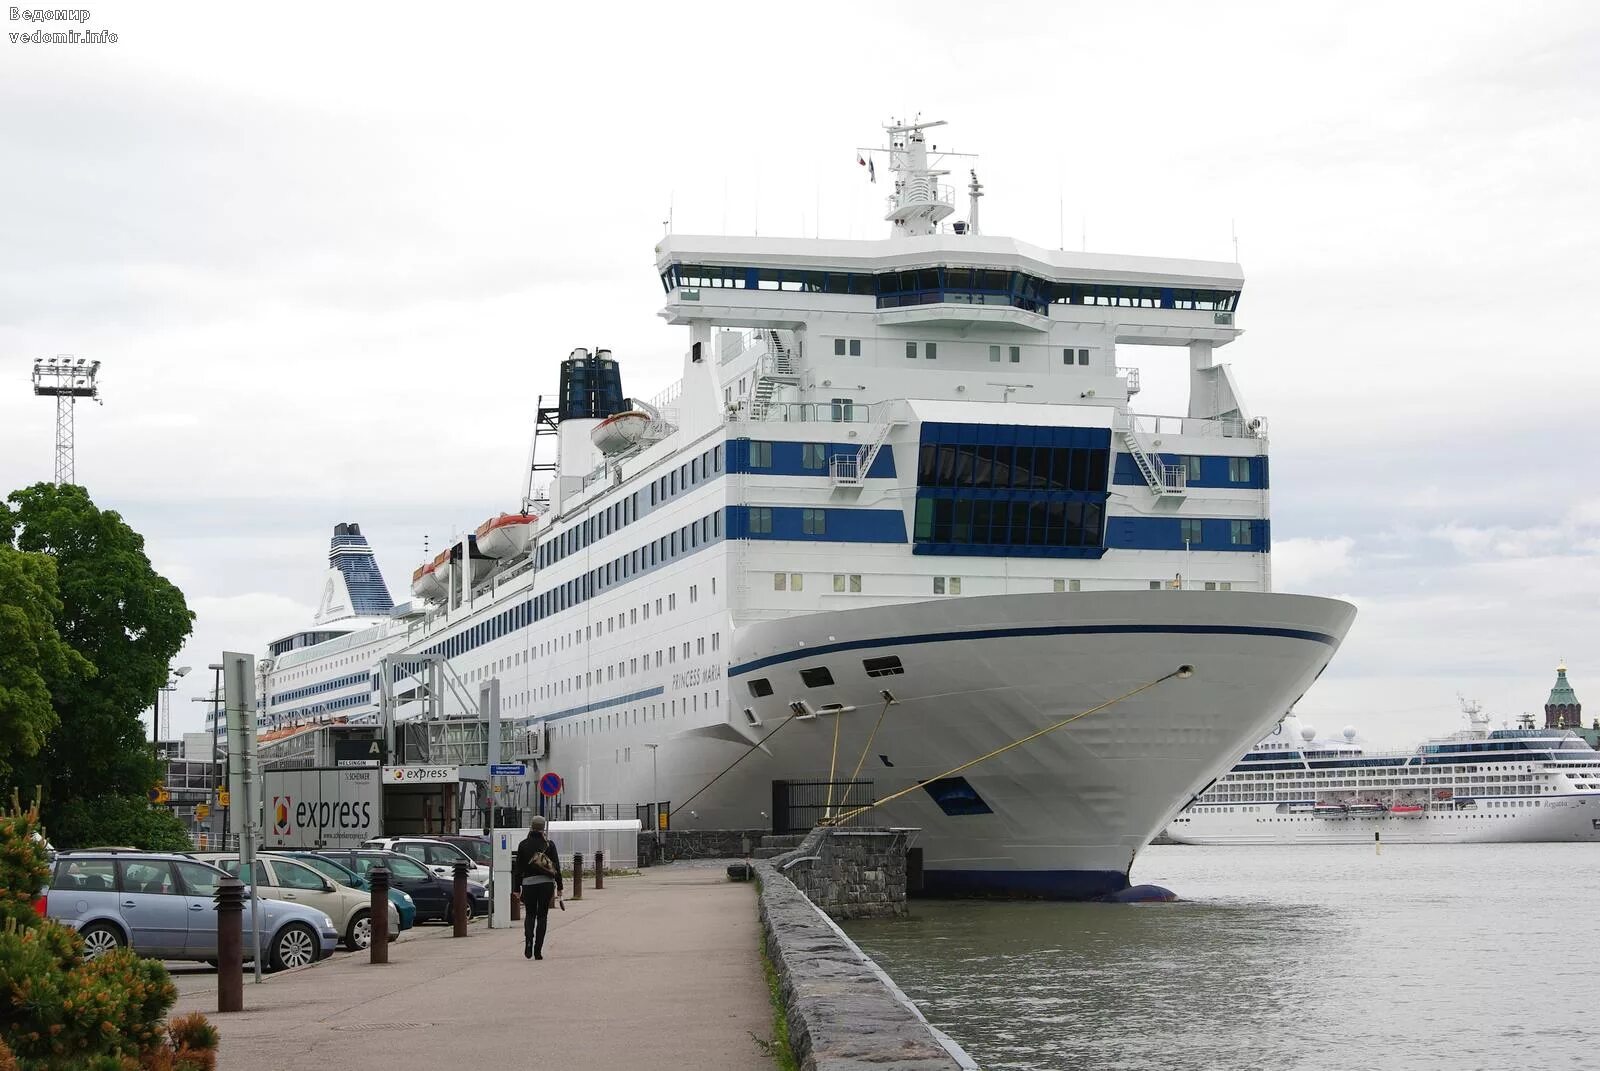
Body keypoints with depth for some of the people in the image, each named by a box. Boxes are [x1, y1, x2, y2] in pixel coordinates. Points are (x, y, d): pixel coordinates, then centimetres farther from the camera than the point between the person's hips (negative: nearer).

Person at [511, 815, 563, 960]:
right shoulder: (549, 844, 0)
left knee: (529, 914, 14)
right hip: (546, 883, 0)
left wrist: (517, 887, 8)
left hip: (528, 883, 0)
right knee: (542, 916, 6)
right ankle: (538, 951, 1)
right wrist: (559, 886, 6)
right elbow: (556, 867, 0)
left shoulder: (523, 845, 1)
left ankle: (528, 940, -13)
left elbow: (518, 867, 3)